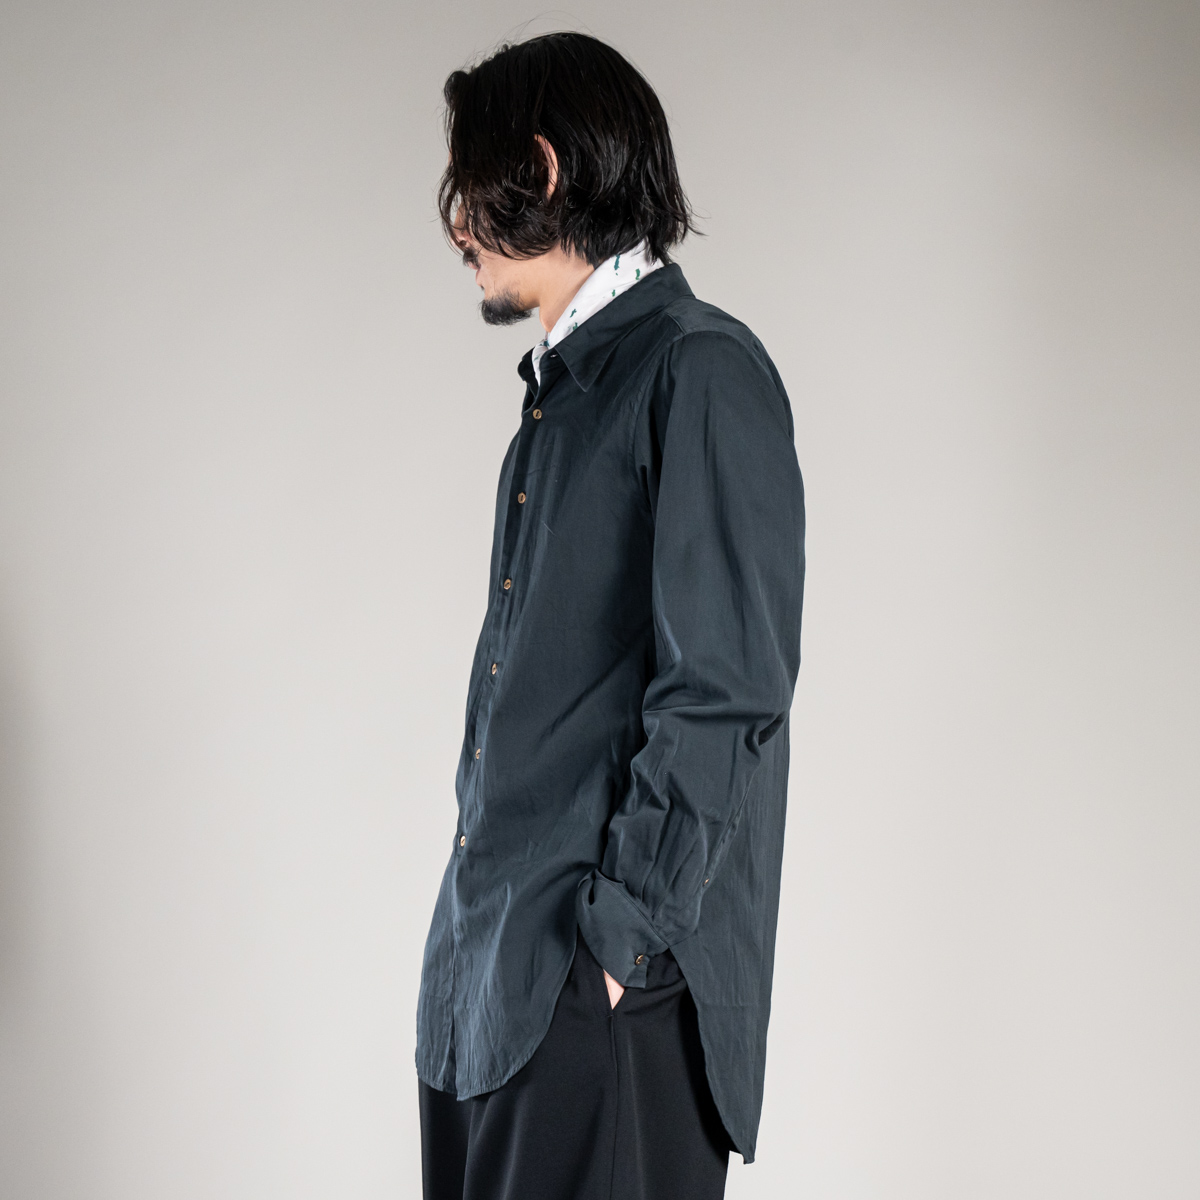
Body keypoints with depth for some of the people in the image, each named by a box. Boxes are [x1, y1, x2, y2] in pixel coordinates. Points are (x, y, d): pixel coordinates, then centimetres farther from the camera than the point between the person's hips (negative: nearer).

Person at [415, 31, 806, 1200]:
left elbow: (723, 697, -17)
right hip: (486, 971, 9)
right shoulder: (561, 390, 16)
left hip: (609, 987, -8)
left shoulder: (702, 372, -11)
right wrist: (477, 932, 13)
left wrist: (619, 939, -18)